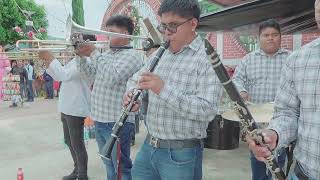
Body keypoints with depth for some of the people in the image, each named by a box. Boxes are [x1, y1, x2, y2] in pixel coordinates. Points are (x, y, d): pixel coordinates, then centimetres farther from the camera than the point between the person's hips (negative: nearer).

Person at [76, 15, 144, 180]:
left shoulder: (132, 56, -13)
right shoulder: (107, 54, 14)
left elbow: (110, 78, -25)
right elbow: (91, 73, 17)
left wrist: (94, 54, -17)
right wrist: (81, 55, 2)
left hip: (117, 122, -8)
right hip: (99, 120, 8)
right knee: (109, 165, 22)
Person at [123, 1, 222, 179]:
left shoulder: (208, 59, -14)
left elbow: (208, 111, -23)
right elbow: (136, 79, 18)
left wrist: (164, 89, -29)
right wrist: (132, 93, -5)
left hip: (182, 153, -6)